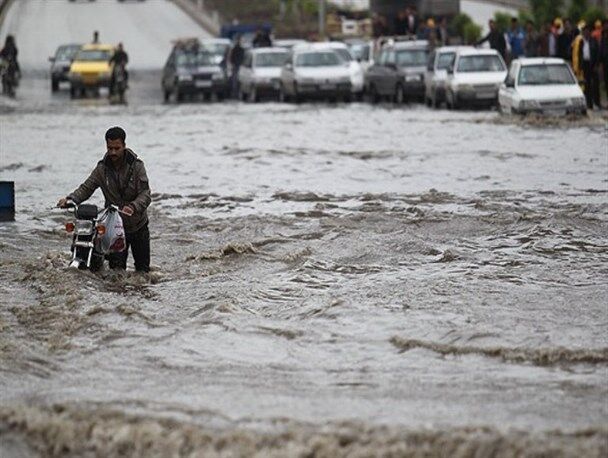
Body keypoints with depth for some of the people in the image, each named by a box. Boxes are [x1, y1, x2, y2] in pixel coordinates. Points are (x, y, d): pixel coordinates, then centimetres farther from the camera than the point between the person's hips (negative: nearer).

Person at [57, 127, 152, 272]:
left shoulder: (136, 166, -11)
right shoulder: (102, 168, -4)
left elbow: (145, 193, -18)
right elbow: (86, 187, -5)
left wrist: (133, 207, -38)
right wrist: (70, 199, -25)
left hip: (138, 225, -1)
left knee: (143, 268, 11)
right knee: (117, 269, -5)